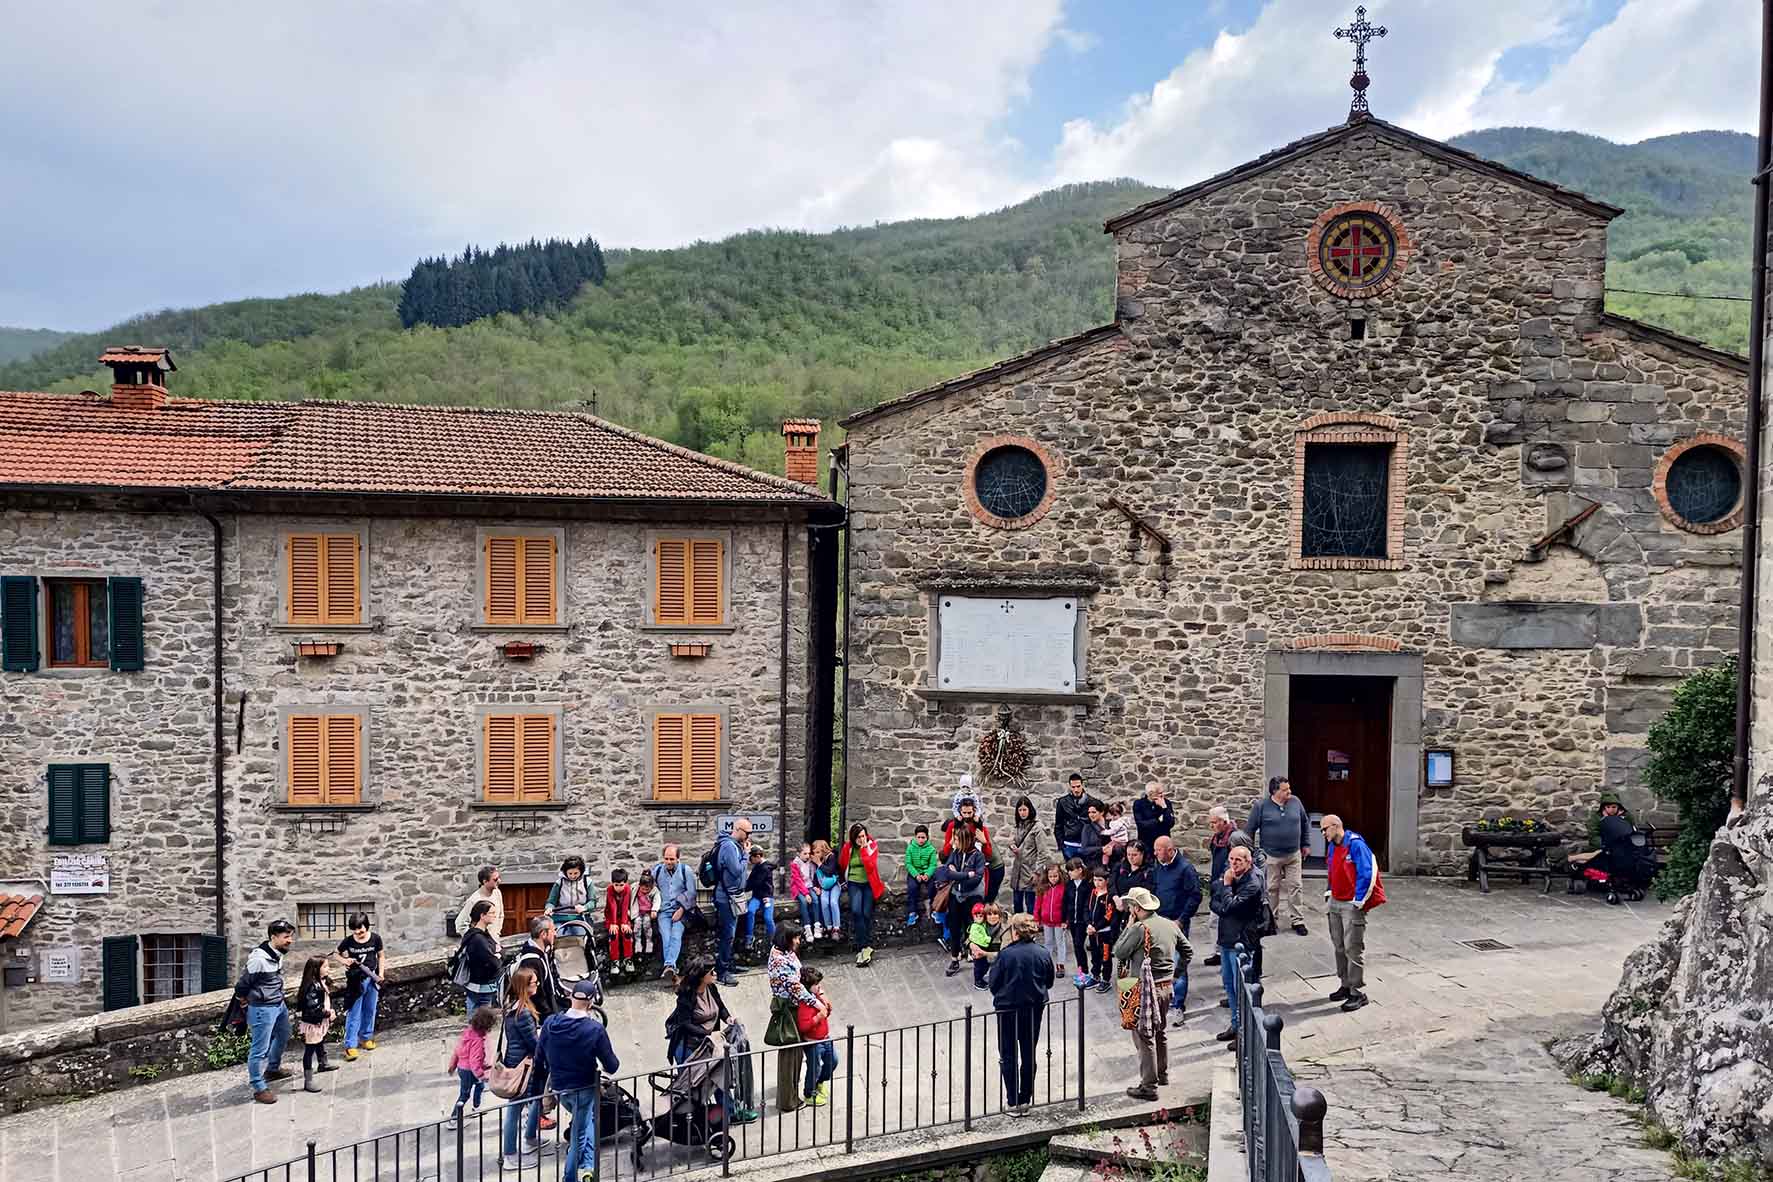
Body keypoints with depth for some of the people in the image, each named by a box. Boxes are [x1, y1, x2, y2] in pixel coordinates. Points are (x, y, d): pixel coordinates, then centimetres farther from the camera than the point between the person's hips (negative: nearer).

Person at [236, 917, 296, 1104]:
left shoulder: (278, 954, -4)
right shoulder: (259, 959, -28)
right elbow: (242, 986, -17)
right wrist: (247, 1002, -2)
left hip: (279, 1005, 9)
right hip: (262, 1009, -9)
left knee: (283, 1037, 27)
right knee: (260, 1049, 2)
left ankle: (272, 1069, 49)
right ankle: (259, 1088, 15)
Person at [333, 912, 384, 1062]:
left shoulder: (375, 939, -8)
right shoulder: (348, 941, -11)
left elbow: (381, 955, 7)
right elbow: (336, 953, 6)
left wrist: (380, 974, 0)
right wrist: (344, 960, -14)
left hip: (372, 979, 2)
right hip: (356, 980, -2)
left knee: (370, 1011, 13)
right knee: (353, 1014, -2)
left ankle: (366, 1037, 31)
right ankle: (350, 1046, 0)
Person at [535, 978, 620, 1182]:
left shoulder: (550, 1024, -9)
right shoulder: (596, 1029, -19)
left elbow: (539, 1061, 1)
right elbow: (612, 1067, -13)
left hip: (559, 1088, 5)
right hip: (584, 1088, -5)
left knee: (587, 1119, 28)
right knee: (579, 1136, 12)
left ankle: (587, 1165, 25)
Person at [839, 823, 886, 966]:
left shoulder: (872, 846, -5)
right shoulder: (848, 847, -1)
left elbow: (870, 866, -18)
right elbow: (842, 865, 16)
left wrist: (864, 848, -19)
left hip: (869, 883, 0)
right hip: (854, 884, 1)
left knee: (867, 914, -11)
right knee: (856, 911, -21)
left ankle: (862, 949, 1)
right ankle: (866, 948, -18)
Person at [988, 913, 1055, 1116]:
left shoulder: (1006, 954, -18)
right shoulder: (1043, 954, -7)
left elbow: (993, 984, -10)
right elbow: (1049, 982, 6)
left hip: (1008, 1009, -3)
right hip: (1034, 1009, 3)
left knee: (1008, 1056, 10)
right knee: (1029, 1055, 15)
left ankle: (1013, 1102, 11)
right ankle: (1026, 1100, 21)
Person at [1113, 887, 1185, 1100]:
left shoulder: (1139, 928, -19)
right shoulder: (1170, 925, 6)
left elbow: (1119, 952, -13)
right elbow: (1187, 951, 17)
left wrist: (1127, 928, -5)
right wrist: (1176, 972, 21)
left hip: (1146, 989, -8)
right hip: (1166, 987, 8)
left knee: (1144, 1035, -3)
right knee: (1160, 1031, 23)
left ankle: (1149, 1086, -3)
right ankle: (1163, 1074, 35)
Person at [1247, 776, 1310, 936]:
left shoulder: (1296, 802, 0)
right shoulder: (1261, 806, -10)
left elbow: (1305, 823, 15)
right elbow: (1249, 829, -2)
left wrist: (1306, 844, 16)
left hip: (1294, 855, 3)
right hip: (1271, 856, -2)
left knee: (1296, 887, 4)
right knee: (1271, 889, 7)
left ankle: (1297, 921, 13)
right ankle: (1271, 920, 21)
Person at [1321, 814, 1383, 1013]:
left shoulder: (1356, 845, -18)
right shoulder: (1332, 846, 9)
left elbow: (1367, 874, -19)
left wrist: (1358, 901, -17)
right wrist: (1330, 891, 12)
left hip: (1352, 905, -9)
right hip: (1335, 903, 9)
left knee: (1353, 949, -6)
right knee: (1339, 947, 15)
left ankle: (1358, 992, 1)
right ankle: (1345, 985, 27)